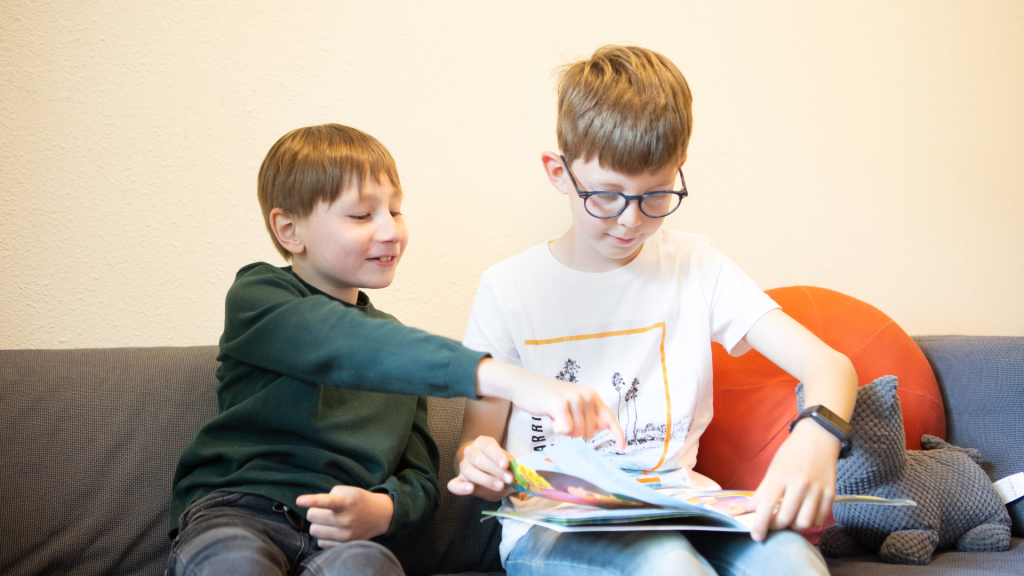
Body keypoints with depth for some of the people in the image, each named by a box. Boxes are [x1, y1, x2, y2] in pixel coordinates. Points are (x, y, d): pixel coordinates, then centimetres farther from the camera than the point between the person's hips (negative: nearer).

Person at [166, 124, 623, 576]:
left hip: (340, 536, 3)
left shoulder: (393, 336, 23)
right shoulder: (258, 297, 4)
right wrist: (505, 378, -32)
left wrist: (383, 510, -7)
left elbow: (419, 478, 20)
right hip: (235, 508, -3)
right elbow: (348, 349, -18)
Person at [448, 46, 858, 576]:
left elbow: (829, 366, -4)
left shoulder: (695, 268, 6)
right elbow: (477, 441, 6)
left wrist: (815, 440, -28)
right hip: (553, 525, -2)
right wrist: (480, 469, -21)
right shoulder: (510, 289, 0)